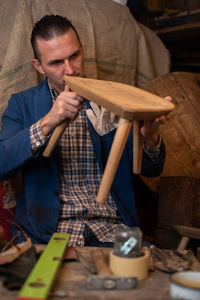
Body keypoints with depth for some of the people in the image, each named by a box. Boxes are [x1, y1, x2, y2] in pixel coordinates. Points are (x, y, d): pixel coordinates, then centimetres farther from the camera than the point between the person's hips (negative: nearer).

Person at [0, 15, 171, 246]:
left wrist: (149, 136, -15)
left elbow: (150, 170, 8)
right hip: (48, 230, -1)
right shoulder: (22, 104, 7)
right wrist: (47, 123, -21)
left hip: (111, 227, 2)